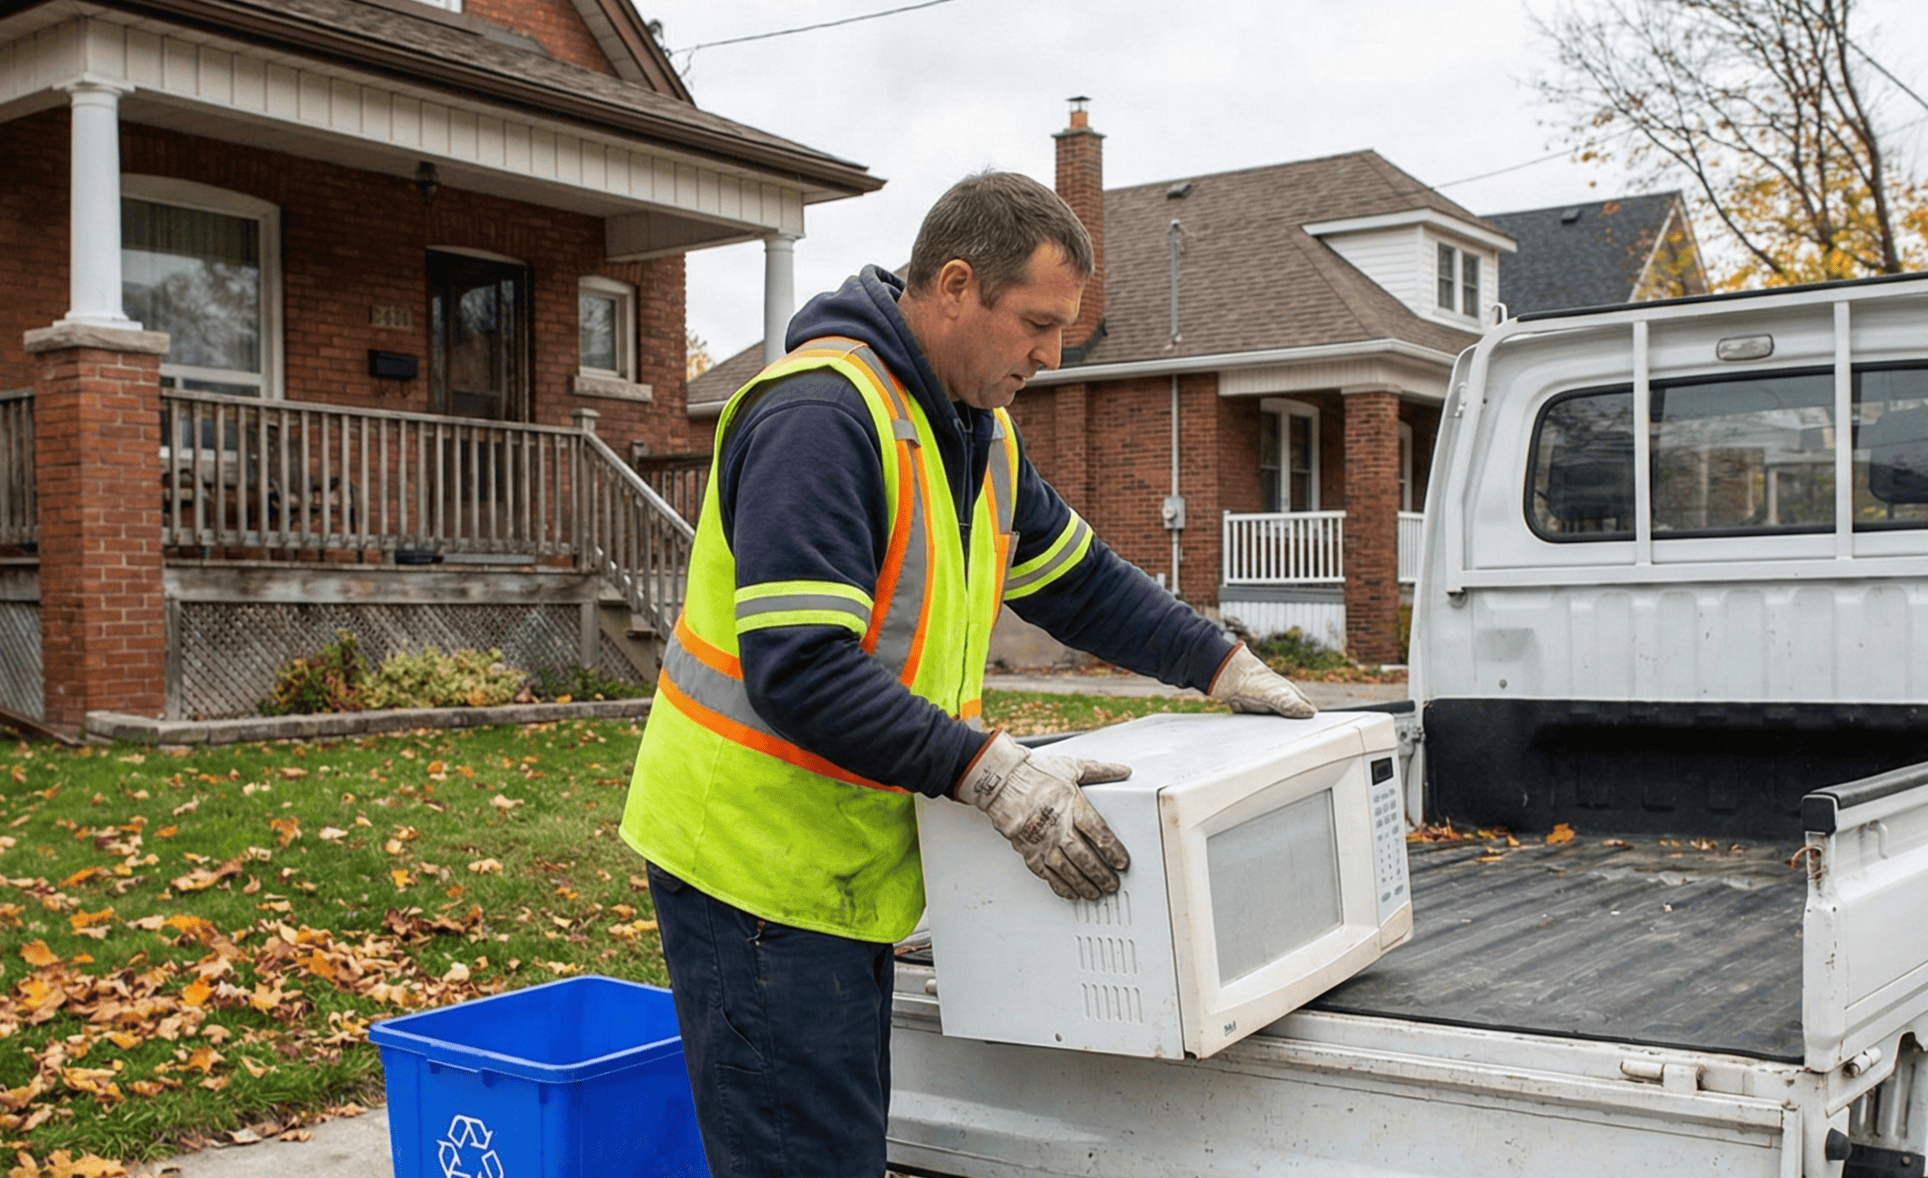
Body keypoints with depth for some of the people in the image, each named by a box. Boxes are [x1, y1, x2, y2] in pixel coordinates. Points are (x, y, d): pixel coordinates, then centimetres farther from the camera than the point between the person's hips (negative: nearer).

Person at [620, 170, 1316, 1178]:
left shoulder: (978, 428, 10)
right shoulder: (821, 413, -21)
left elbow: (1077, 579, 22)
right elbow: (798, 673, -28)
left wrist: (1219, 666, 16)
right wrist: (990, 773, -29)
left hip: (849, 866, 9)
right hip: (756, 866, -9)